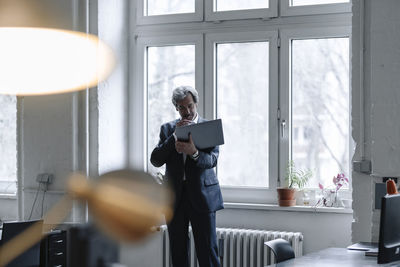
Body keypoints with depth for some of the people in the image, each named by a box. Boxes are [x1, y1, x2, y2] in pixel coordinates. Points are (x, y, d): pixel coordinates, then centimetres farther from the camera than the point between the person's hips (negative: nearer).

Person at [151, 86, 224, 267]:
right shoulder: (168, 129, 10)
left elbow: (211, 160, -11)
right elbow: (155, 160, -1)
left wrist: (194, 152, -32)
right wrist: (174, 136, -12)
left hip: (201, 196, -3)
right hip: (174, 197, 3)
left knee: (207, 251, -4)